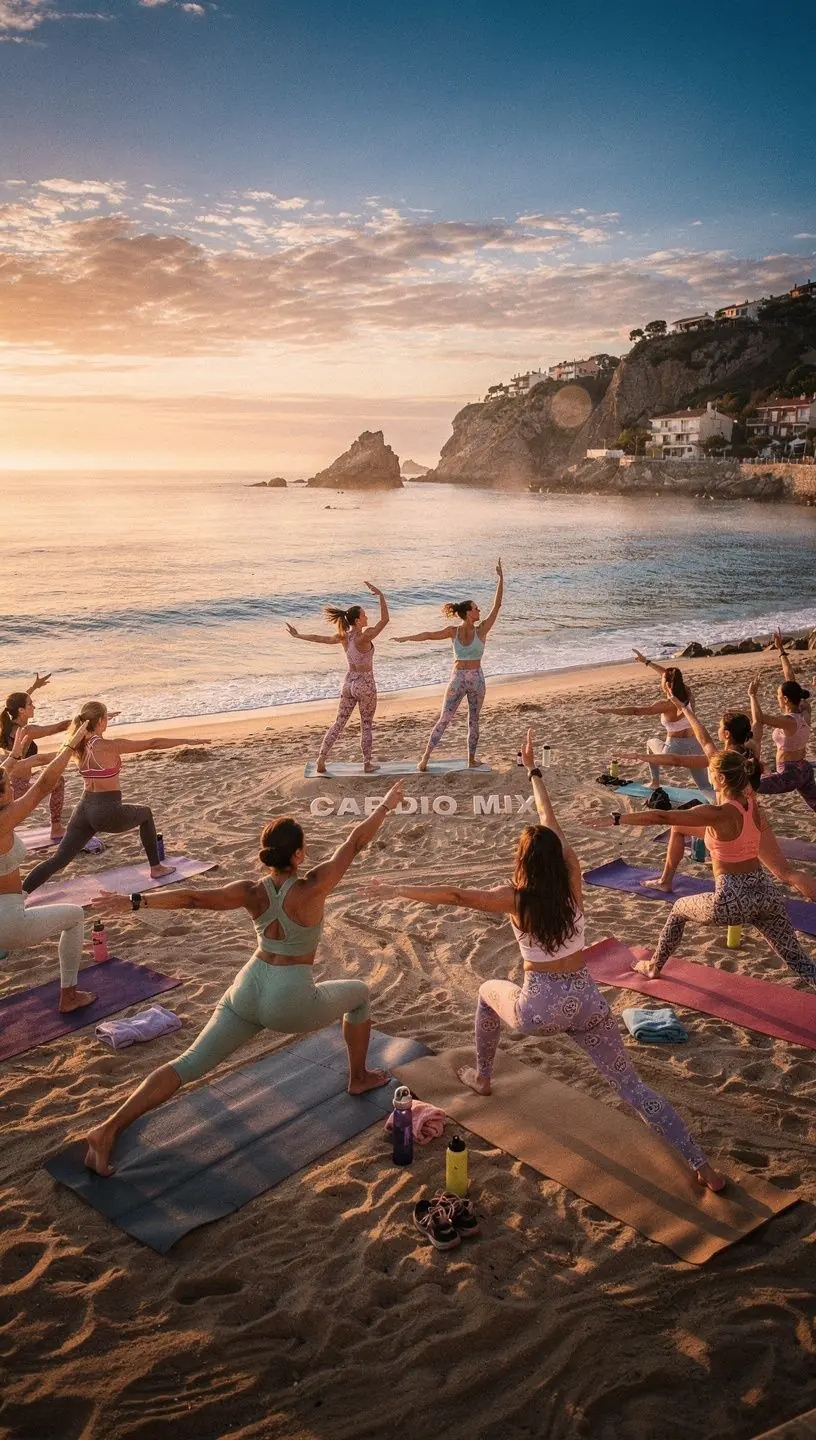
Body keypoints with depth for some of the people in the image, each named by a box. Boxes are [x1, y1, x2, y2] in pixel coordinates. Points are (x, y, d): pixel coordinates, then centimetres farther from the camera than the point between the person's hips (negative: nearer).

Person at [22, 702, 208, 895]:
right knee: (145, 814, 24)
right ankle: (156, 868, 32)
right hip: (107, 812, -5)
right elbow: (153, 743, -10)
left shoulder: (79, 745, 2)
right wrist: (188, 741, -3)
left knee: (58, 860, 6)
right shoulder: (109, 746, -15)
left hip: (84, 810, 5)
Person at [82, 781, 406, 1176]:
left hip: (247, 990, 4)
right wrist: (385, 807, 3)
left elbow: (193, 898, -16)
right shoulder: (311, 889, -17)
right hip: (291, 1002, -4)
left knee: (189, 1065, 5)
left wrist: (135, 902, -16)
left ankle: (108, 1131, -7)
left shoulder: (252, 893, -7)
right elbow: (354, 843, -9)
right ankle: (359, 1079, 39)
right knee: (360, 994, 23)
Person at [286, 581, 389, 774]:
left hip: (349, 683, 6)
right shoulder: (365, 637, -21)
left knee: (339, 723, 11)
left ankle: (321, 759, 5)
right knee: (367, 725, 9)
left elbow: (320, 638, 6)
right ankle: (367, 764, 18)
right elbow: (385, 620, -23)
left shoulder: (343, 637, -3)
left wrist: (298, 636, 19)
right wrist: (381, 595, -22)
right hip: (365, 685, -6)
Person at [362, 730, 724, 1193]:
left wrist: (397, 890, -11)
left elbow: (455, 895, -18)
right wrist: (534, 771, 17)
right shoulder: (572, 882, -5)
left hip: (539, 1009, -2)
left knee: (489, 992, 32)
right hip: (586, 1001, 2)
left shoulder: (515, 898, -12)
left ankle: (482, 1077, 46)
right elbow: (551, 822, 6)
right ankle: (702, 1166, -1)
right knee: (633, 1087, 7)